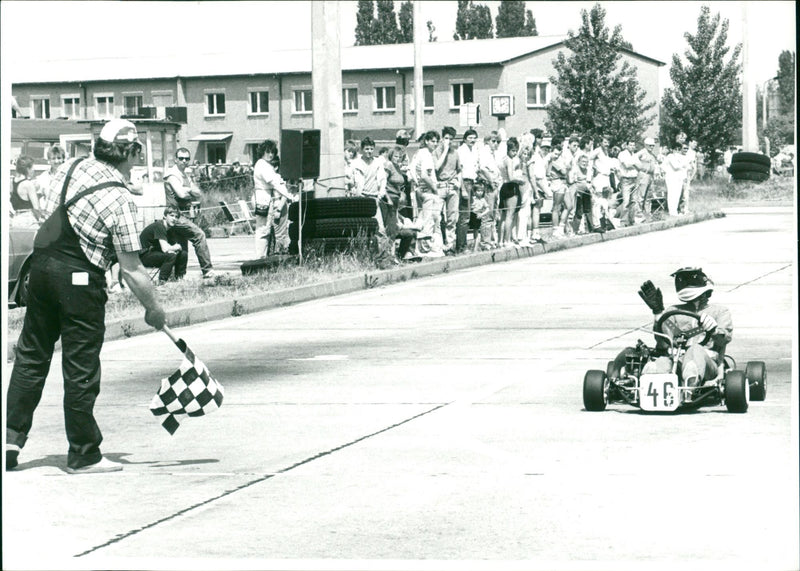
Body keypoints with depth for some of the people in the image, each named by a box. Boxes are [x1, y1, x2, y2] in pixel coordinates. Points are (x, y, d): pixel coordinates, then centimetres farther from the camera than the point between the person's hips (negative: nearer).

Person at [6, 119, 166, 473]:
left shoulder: (73, 167, 3)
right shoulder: (120, 200, -15)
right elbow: (132, 271, -14)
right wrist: (154, 310, -3)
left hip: (42, 261, 7)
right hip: (79, 278, -7)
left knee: (31, 356, 16)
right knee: (81, 370, 2)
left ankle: (11, 437, 17)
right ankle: (83, 454, 10)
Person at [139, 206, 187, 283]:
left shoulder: (169, 229, 6)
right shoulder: (159, 226, -21)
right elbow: (165, 249, -28)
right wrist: (177, 247, -12)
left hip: (154, 253, 9)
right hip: (144, 256, -9)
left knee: (183, 254, -1)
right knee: (171, 256, -29)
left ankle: (180, 278, 6)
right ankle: (162, 281, -23)